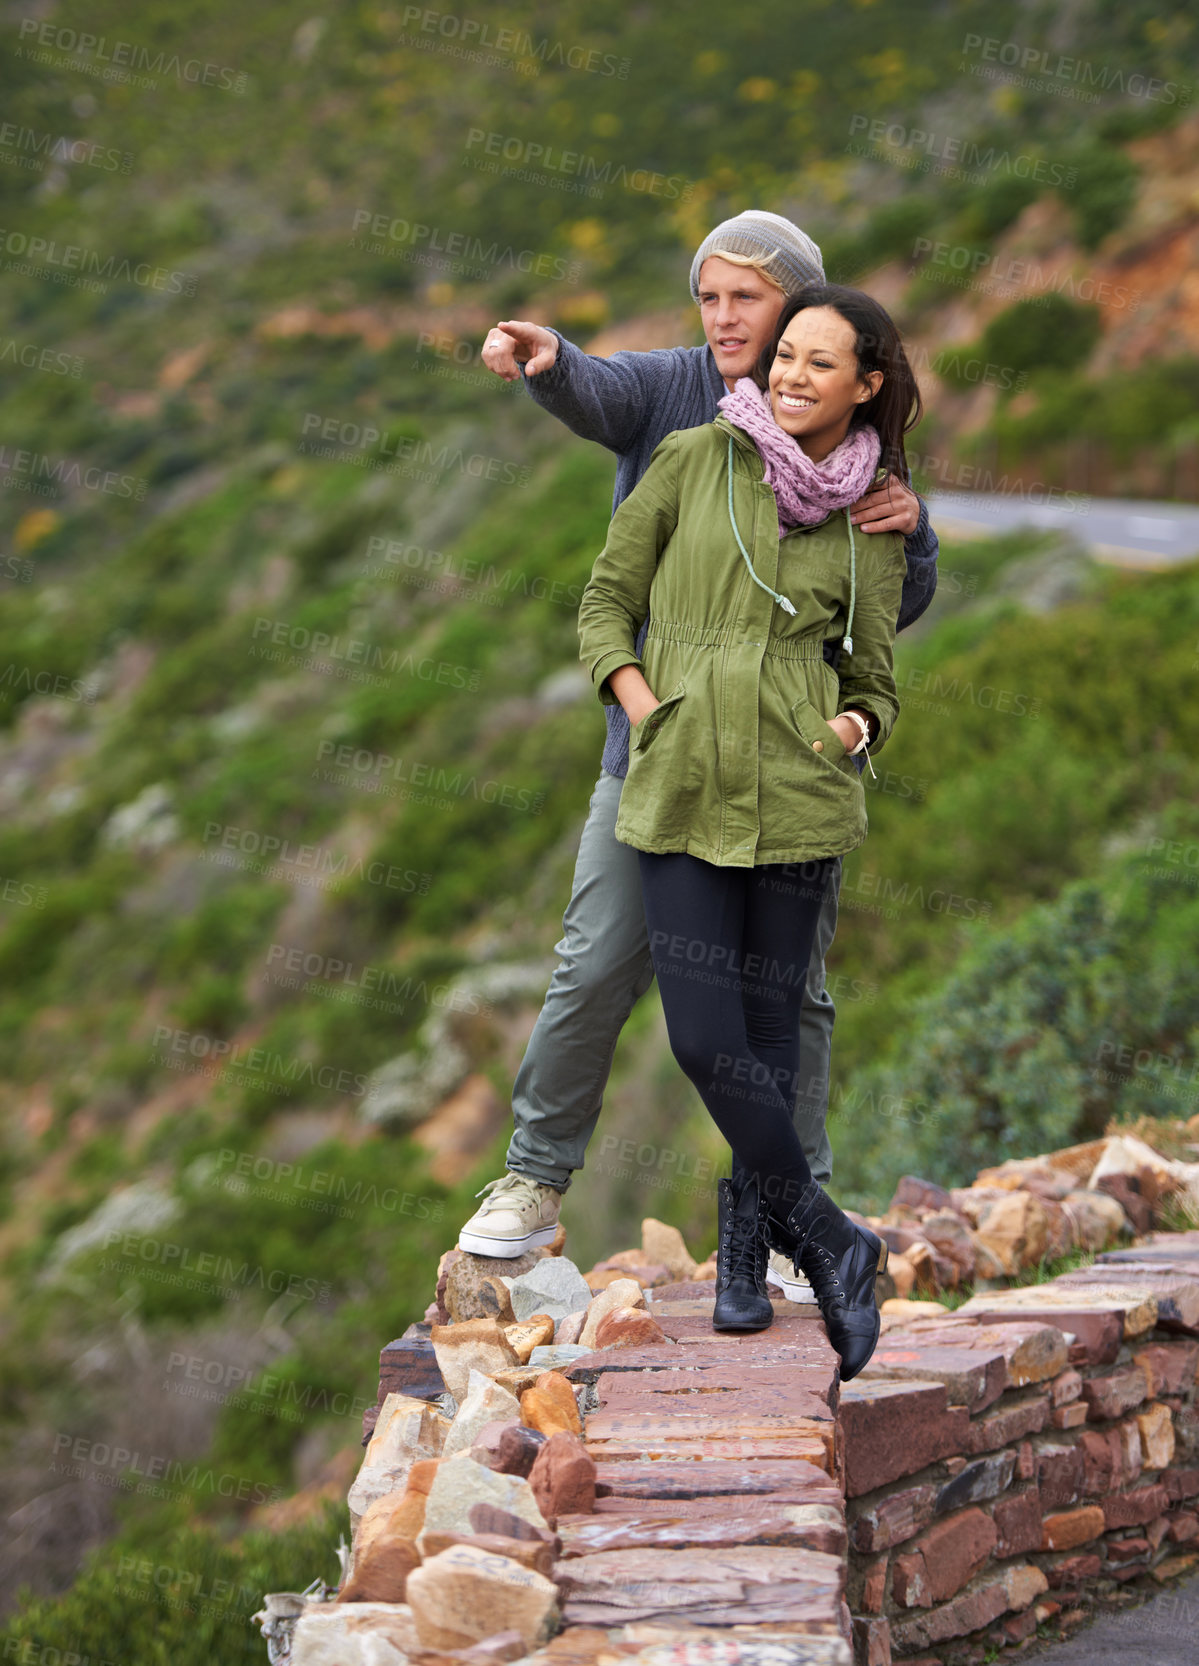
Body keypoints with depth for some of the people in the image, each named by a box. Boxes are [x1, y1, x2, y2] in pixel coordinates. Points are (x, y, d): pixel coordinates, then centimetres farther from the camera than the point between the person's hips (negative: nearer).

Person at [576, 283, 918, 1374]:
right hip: (680, 783, 0)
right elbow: (608, 602, 7)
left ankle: (748, 1254, 21)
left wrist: (857, 725, -5)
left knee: (767, 1028, 4)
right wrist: (648, 711, -5)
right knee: (704, 1038, -6)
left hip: (797, 790, 0)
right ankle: (832, 1243, 10)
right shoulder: (694, 462, 3)